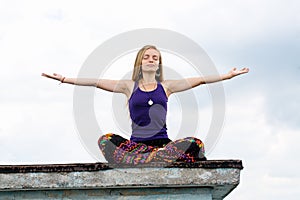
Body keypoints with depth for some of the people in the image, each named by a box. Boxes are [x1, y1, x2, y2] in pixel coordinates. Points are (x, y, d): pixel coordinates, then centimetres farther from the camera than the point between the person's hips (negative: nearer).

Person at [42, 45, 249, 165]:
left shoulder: (166, 86, 14)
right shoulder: (129, 86, 13)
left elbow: (198, 80, 8)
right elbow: (96, 82, 5)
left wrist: (226, 76, 0)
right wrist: (65, 79, -3)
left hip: (163, 143, 0)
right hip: (136, 143, 0)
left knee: (195, 144, -29)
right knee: (106, 139, -29)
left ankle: (140, 162, -34)